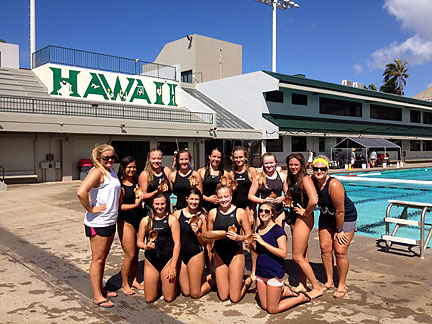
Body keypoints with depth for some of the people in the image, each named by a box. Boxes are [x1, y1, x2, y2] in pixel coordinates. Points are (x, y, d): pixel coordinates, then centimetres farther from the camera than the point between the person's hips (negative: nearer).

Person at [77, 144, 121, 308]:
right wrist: (91, 209, -21)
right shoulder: (97, 171, -17)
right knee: (98, 259, 0)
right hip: (97, 223, -9)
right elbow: (81, 192, -31)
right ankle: (97, 296, 10)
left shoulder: (111, 170, 11)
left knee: (103, 257, 18)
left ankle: (100, 290, 31)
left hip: (110, 221, 9)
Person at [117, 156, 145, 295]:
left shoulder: (137, 182, 7)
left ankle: (134, 280, 29)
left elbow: (144, 197, 14)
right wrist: (135, 205, -21)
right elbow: (119, 206, -14)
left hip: (139, 220, 6)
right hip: (126, 222, -6)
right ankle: (124, 284, 15)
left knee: (136, 253, 14)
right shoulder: (120, 185, -11)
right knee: (130, 255, -1)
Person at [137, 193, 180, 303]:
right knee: (149, 299, 6)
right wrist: (146, 246, -14)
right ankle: (158, 282, 35)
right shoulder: (145, 220, 5)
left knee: (169, 298, 2)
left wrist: (173, 266, -10)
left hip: (168, 259, -2)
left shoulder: (172, 219, -2)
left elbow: (177, 243, -4)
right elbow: (139, 241, 10)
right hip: (150, 261, 2)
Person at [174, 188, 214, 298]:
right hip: (181, 255, 3)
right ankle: (198, 279, 36)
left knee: (195, 294, 3)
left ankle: (212, 278, 27)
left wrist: (198, 233, -19)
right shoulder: (178, 214, -1)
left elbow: (204, 242, -1)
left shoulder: (201, 217, -6)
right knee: (185, 292, 9)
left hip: (196, 255, -3)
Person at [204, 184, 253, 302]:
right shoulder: (213, 213, 0)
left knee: (235, 298, 2)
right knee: (223, 297, 8)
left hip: (236, 255, -3)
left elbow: (249, 235, -3)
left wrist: (239, 237, -23)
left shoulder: (240, 212, -7)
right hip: (219, 255, 3)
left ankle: (247, 281, 29)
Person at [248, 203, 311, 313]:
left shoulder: (278, 230, -13)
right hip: (260, 273, 7)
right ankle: (284, 292, 29)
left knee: (272, 309, 2)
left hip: (274, 273, -7)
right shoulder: (259, 230, 8)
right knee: (264, 306, 10)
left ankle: (301, 297, 18)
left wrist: (263, 242, -23)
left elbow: (283, 253, -22)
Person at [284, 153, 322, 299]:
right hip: (294, 218, 9)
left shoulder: (305, 179, -18)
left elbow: (314, 200, -31)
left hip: (304, 218, -9)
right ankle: (302, 285, 28)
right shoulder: (291, 179, 11)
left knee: (298, 257, -3)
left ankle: (317, 288, 8)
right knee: (302, 255, 17)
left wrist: (306, 212, -17)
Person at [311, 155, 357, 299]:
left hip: (345, 217, -6)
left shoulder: (334, 185, -32)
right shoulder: (313, 180, -11)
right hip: (326, 217, 6)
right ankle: (329, 281, 18)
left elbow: (340, 211, -26)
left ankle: (342, 285, 9)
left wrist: (339, 230, -17)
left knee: (340, 251, -8)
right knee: (325, 248, 3)